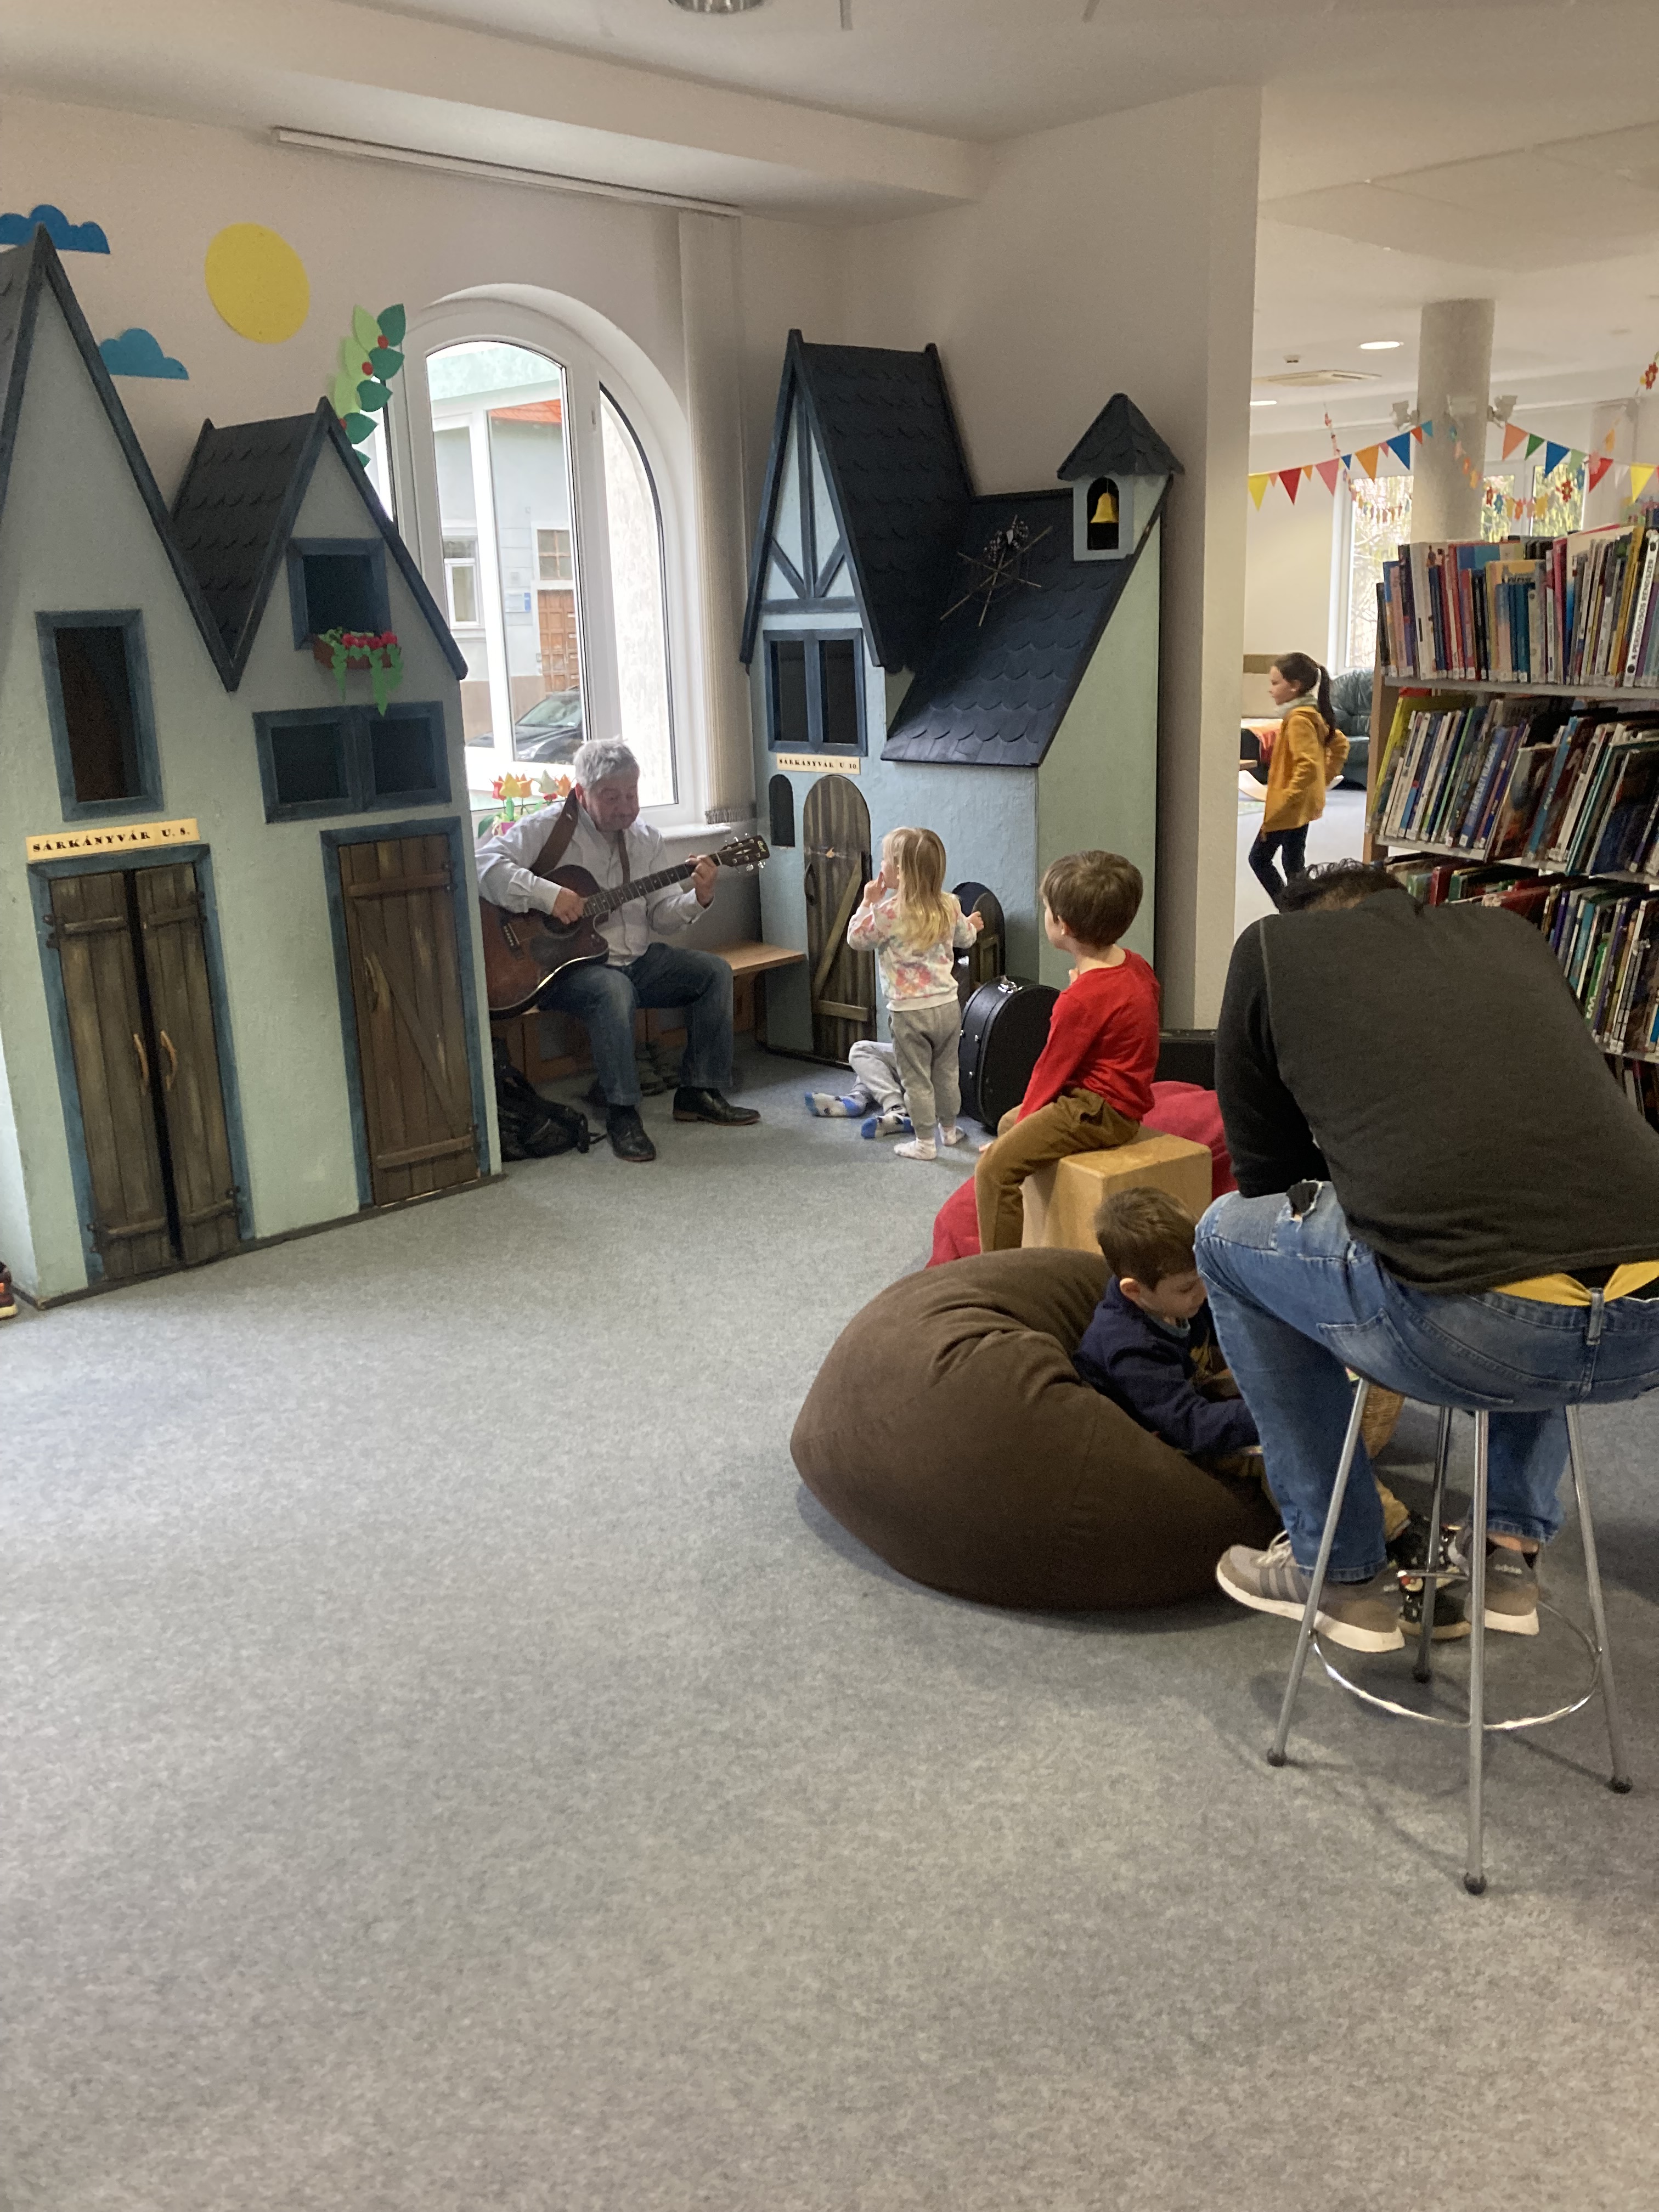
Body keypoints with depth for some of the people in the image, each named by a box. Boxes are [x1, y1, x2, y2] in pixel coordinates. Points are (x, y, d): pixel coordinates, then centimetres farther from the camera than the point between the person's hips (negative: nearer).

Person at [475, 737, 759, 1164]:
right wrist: (549, 896, -30)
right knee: (615, 992, -37)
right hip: (570, 964, -7)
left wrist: (698, 899, -13)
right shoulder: (550, 829, -9)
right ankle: (622, 1114, -23)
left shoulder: (646, 839, 10)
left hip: (636, 957, 7)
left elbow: (662, 917, 8)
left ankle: (699, 1092, 3)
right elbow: (484, 863, -22)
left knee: (714, 971, -5)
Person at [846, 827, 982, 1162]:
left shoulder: (888, 912, -18)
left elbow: (856, 939, -4)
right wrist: (971, 924, 41)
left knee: (916, 1078, 6)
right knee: (947, 1071, 21)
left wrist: (867, 902, 4)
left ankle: (925, 1141, 13)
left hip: (910, 1010, -5)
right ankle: (949, 1128, 35)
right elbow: (964, 937, 18)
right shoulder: (949, 906, -1)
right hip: (948, 1005, 6)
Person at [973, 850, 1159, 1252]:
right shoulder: (1136, 966, 4)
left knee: (995, 1166, -18)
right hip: (1120, 1099, 11)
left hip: (1098, 1111, -11)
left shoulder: (1082, 999, -22)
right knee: (1009, 1123, 25)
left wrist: (1025, 1121, -1)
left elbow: (1051, 1070, -13)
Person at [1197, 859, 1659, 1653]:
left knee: (1227, 1233, 22)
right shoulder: (1510, 932, 26)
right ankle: (1513, 1548, 35)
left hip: (1468, 1334, -5)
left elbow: (1267, 1173, 21)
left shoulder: (1273, 947, 15)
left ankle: (1338, 1572, 26)